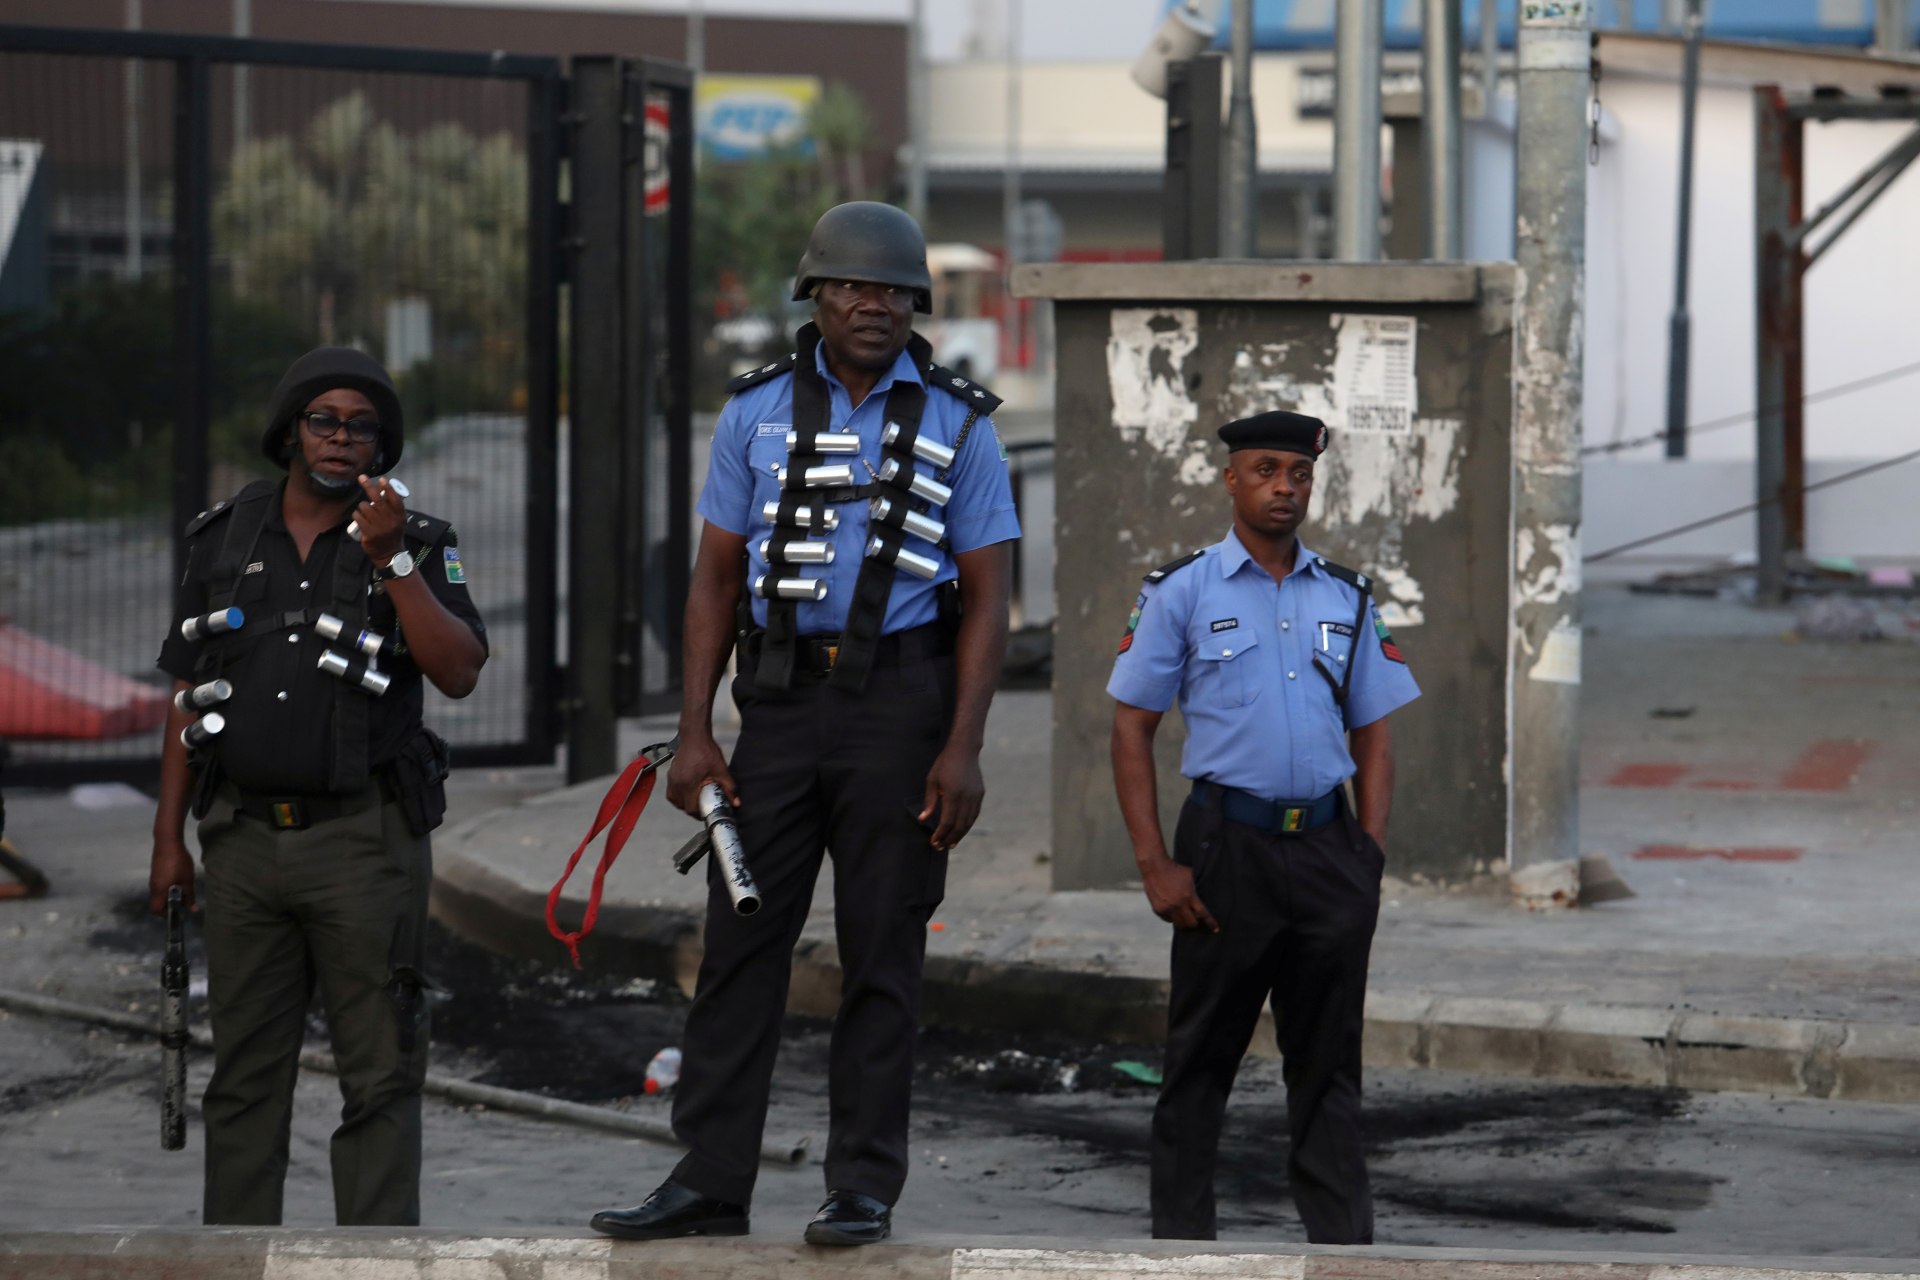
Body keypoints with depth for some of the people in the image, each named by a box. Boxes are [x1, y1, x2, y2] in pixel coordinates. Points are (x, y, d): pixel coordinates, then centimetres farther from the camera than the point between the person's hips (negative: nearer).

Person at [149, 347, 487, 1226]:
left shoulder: (418, 546, 2)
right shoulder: (224, 541, 9)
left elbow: (459, 674, -11)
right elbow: (188, 694, 12)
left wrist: (392, 562, -17)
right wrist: (169, 837, 8)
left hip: (364, 844, -3)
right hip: (245, 838, 3)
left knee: (379, 1071, -3)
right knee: (244, 1072, 7)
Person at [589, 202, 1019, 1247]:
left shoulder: (957, 423, 3)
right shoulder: (758, 410, 8)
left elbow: (985, 599, 2)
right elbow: (716, 577, 9)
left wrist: (962, 750, -8)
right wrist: (693, 733, 1)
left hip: (900, 699, -2)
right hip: (781, 692, 2)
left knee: (883, 951, 2)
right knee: (741, 935, 1)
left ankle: (863, 1187, 8)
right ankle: (710, 1180, 5)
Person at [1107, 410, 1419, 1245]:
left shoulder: (1346, 599, 13)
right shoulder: (1181, 593, 2)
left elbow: (1372, 736, 15)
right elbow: (1132, 730, 1)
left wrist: (1369, 856, 2)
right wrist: (1155, 864, -8)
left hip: (1328, 847, 3)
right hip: (1227, 845, -3)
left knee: (1328, 1059, 5)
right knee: (1202, 1055, 3)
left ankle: (1344, 1240, 7)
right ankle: (1181, 1237, 10)